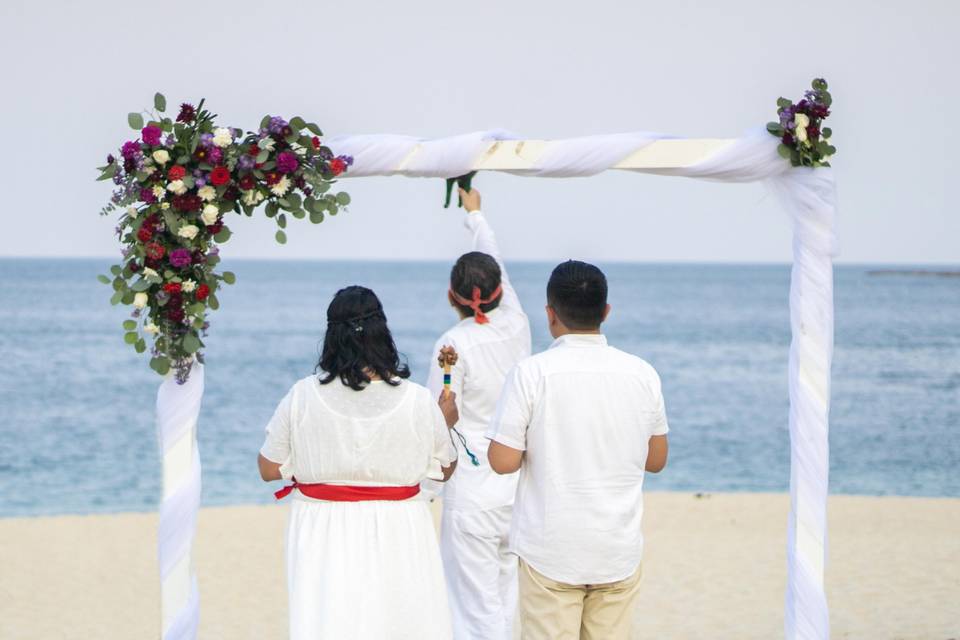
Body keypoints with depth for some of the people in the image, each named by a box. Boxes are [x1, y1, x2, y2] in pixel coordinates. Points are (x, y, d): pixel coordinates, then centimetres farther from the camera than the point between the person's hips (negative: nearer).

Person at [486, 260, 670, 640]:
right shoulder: (642, 374, 0)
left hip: (550, 550, -3)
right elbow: (655, 461, 9)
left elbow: (503, 461, -11)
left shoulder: (532, 373, -11)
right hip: (619, 552, 3)